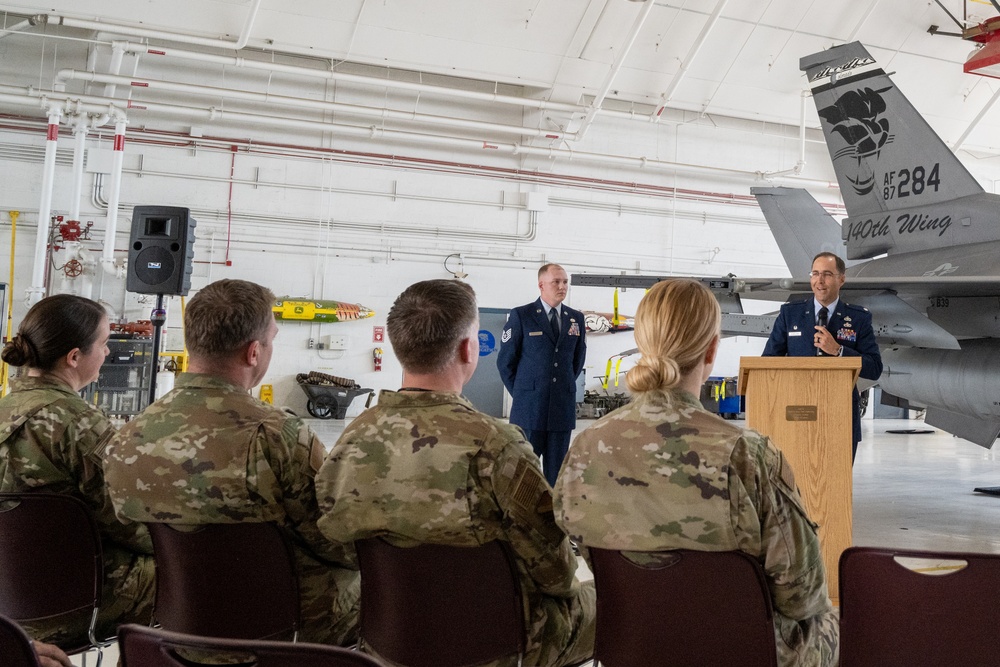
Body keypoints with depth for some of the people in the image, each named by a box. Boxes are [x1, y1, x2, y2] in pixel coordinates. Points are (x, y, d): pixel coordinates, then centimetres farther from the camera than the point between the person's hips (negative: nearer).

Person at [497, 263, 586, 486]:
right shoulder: (521, 315, -3)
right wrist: (520, 392, 3)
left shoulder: (576, 318, 9)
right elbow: (505, 361, 0)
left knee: (556, 469, 8)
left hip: (563, 407, 4)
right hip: (528, 408, -3)